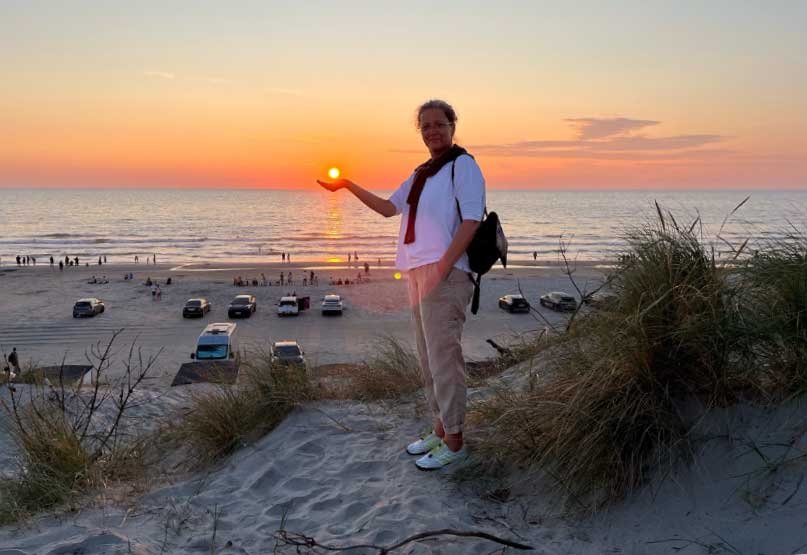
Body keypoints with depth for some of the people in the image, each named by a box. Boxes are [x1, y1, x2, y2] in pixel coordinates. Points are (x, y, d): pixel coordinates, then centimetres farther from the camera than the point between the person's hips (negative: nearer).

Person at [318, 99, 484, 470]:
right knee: (428, 357, 13)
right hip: (418, 272, 9)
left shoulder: (462, 164, -4)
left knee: (443, 356, -7)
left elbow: (471, 220, -14)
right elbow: (390, 207, 26)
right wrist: (349, 186, 18)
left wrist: (444, 265, -21)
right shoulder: (421, 174, 21)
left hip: (445, 273, -9)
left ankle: (454, 442, 4)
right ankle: (441, 429, 25)